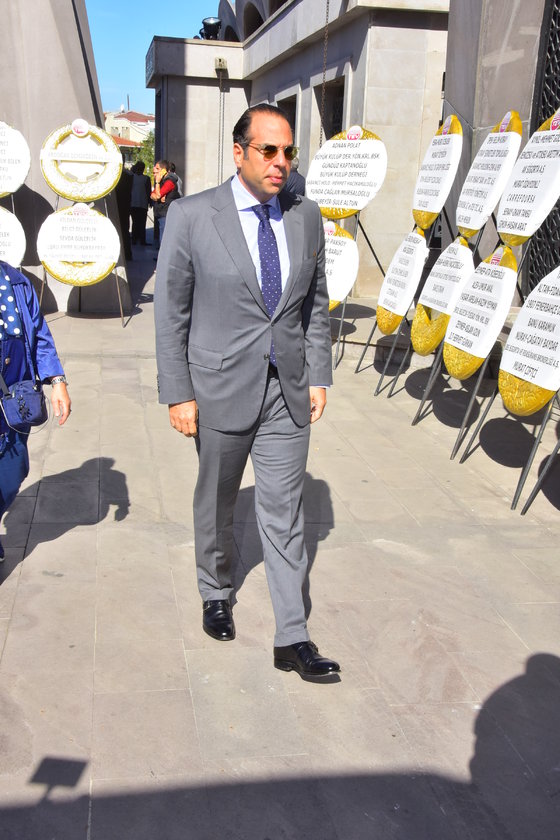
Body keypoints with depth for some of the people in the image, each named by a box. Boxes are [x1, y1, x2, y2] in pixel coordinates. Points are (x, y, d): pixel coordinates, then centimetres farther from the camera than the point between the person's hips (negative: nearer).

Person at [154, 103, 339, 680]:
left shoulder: (306, 217, 4)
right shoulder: (191, 216, -8)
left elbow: (316, 305, 11)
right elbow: (171, 312, -6)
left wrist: (319, 376, 5)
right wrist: (177, 394, -9)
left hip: (287, 393, 3)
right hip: (220, 390, -2)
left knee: (284, 512, 5)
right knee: (216, 503, 15)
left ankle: (292, 640, 14)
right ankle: (216, 594, 41)